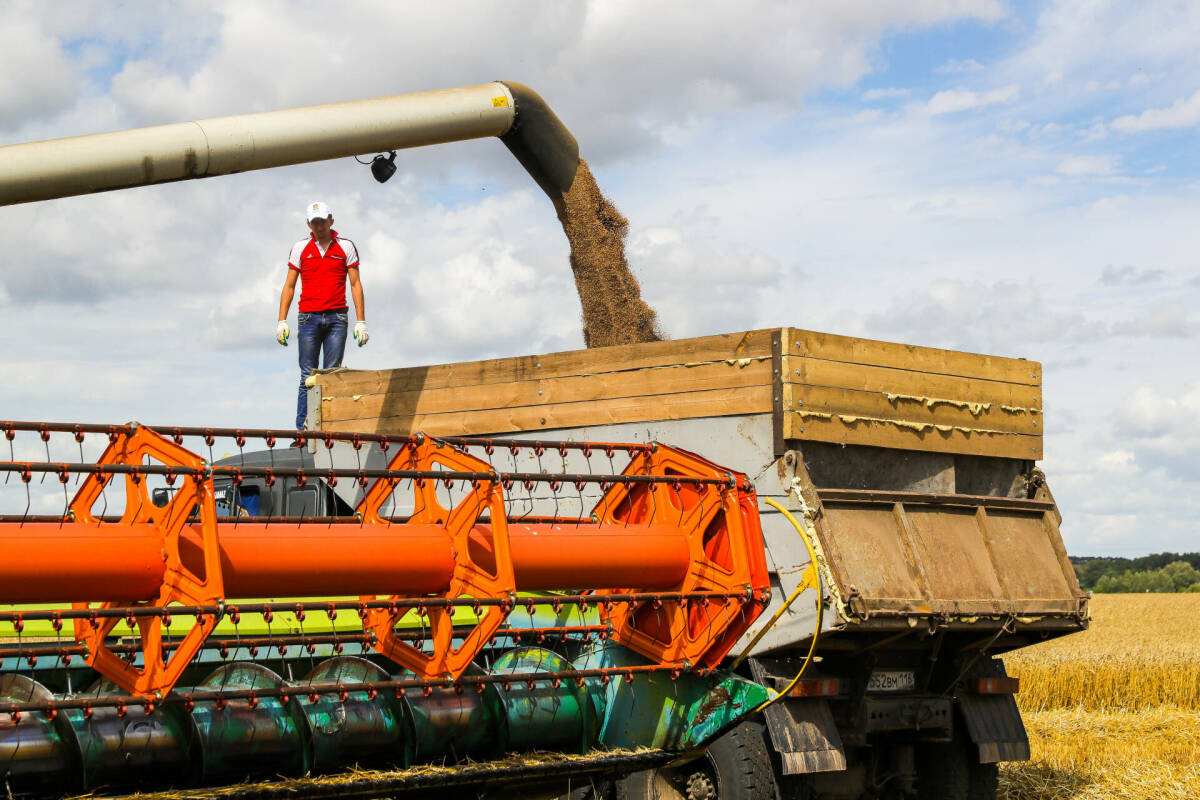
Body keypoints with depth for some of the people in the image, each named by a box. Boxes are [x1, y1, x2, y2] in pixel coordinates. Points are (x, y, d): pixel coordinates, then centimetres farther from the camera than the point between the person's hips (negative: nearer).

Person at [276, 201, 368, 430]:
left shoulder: (346, 247, 7)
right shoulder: (300, 248, 9)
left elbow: (355, 284, 6)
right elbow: (289, 286, 11)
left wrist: (361, 322, 0)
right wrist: (282, 321, 2)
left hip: (336, 317, 0)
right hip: (308, 317, 0)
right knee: (308, 377, -2)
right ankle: (303, 428, -2)